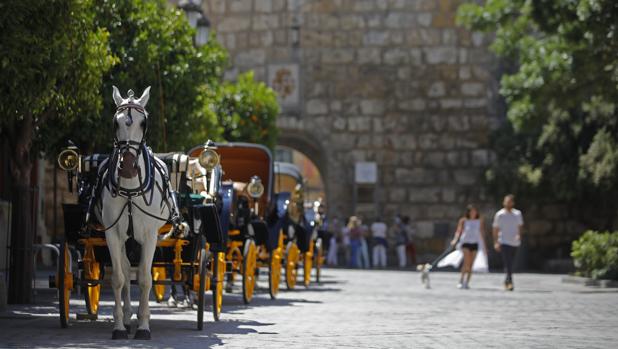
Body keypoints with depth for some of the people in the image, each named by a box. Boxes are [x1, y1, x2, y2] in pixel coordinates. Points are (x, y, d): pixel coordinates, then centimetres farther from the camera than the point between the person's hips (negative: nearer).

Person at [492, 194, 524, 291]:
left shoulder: (518, 214, 10)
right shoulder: (499, 215, 1)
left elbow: (520, 226, 9)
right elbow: (495, 229, 2)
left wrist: (519, 235, -12)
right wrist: (496, 242, -4)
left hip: (514, 242, 4)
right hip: (504, 242, -4)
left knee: (510, 264, 11)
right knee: (508, 263, -14)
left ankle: (507, 282, 25)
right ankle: (509, 282, -22)